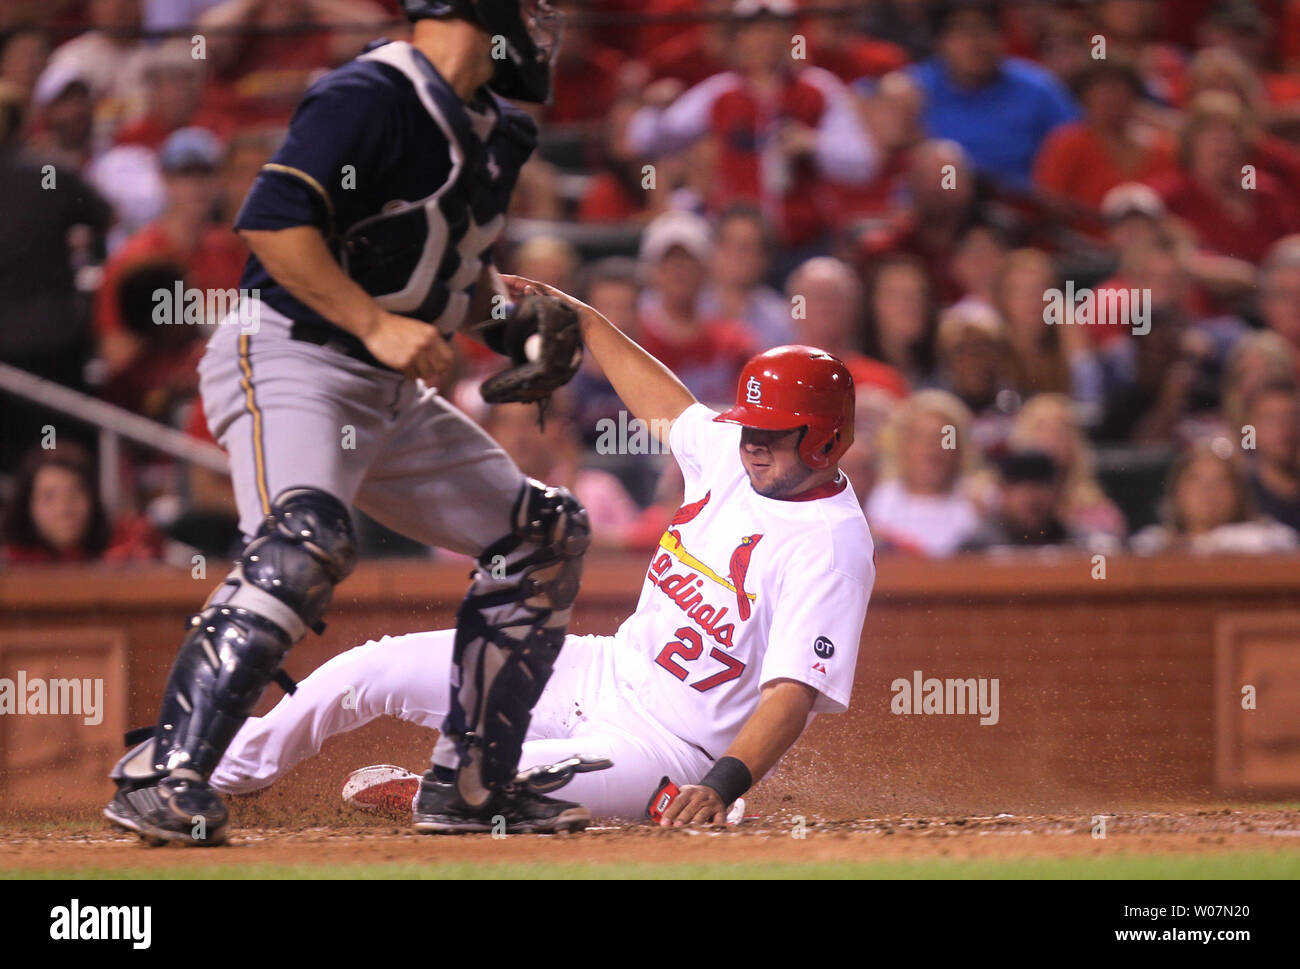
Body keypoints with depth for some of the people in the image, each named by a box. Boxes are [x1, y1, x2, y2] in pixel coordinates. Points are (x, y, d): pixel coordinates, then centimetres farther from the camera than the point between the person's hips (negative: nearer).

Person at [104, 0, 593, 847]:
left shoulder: (487, 129, 13)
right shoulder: (370, 99, -17)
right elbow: (272, 223, -25)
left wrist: (512, 314, 8)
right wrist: (376, 324, -29)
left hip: (393, 395, 10)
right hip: (289, 361, -10)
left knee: (546, 535, 13)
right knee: (305, 540, -33)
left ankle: (472, 781, 18)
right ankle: (163, 778, -36)